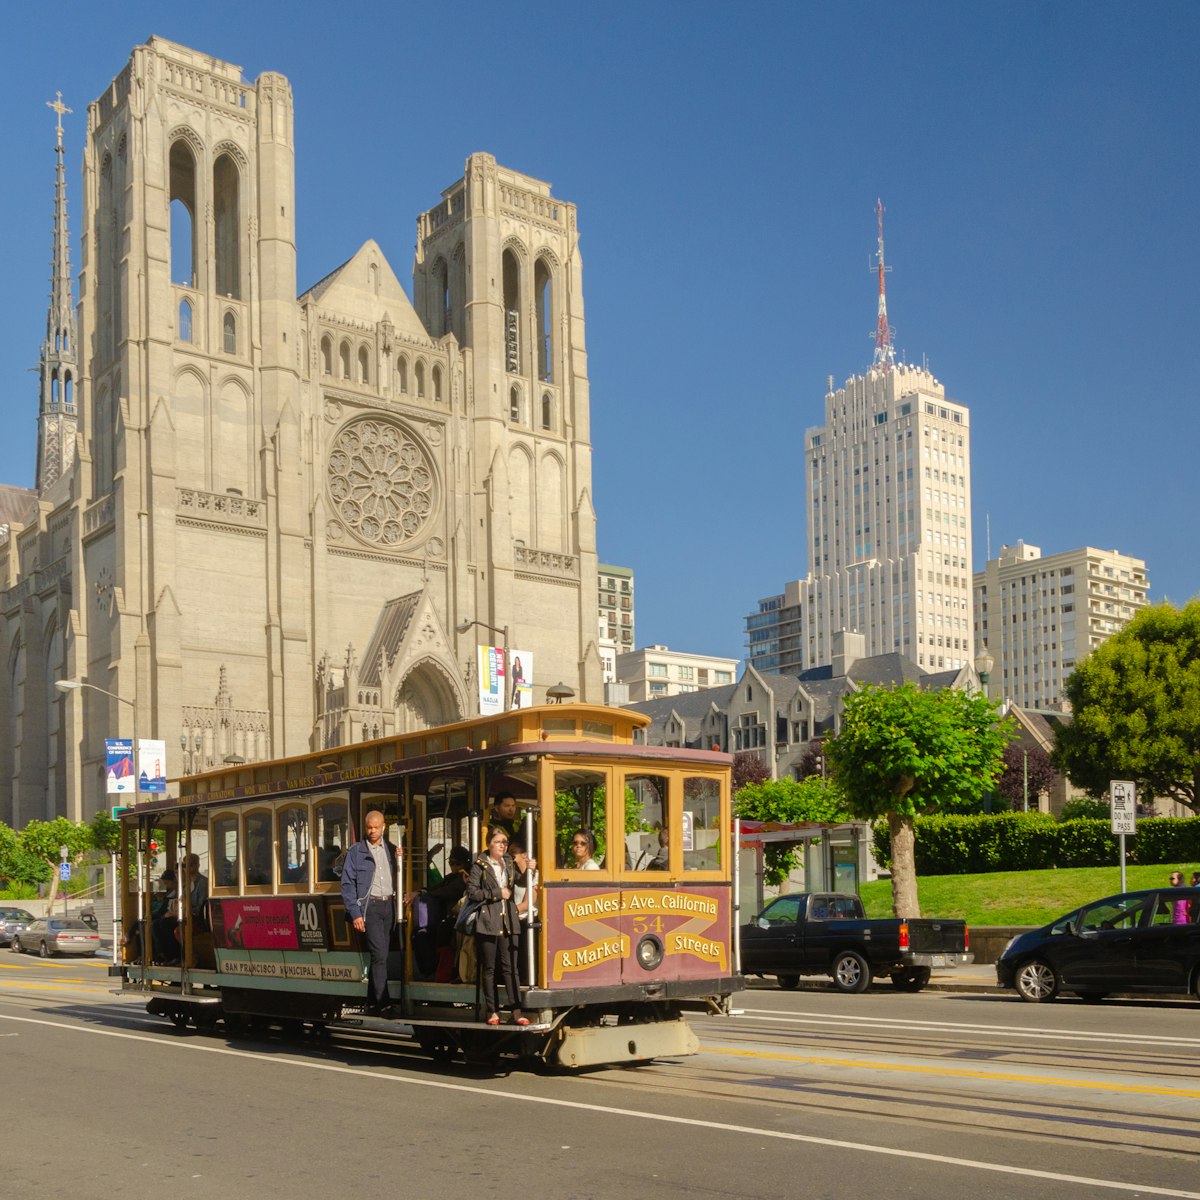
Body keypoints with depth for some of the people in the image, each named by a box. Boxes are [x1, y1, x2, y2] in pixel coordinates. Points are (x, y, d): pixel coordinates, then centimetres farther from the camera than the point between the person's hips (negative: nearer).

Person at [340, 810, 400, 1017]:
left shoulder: (391, 849, 12)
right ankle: (383, 1004, -10)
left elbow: (399, 879, 11)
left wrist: (400, 861, -9)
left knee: (380, 955, 9)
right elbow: (347, 883, -2)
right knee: (379, 953, -12)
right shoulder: (356, 851, 1)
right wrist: (355, 913, -9)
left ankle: (372, 1002, 18)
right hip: (369, 905, -4)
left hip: (388, 905, 4)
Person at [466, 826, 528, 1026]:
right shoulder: (480, 866, 1)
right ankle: (492, 1011, 9)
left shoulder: (509, 864, 15)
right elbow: (472, 892, -6)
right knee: (489, 968, 3)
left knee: (510, 967, -1)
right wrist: (497, 893, -9)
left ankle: (516, 1011, -2)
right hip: (487, 922, -3)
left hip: (507, 921, 3)